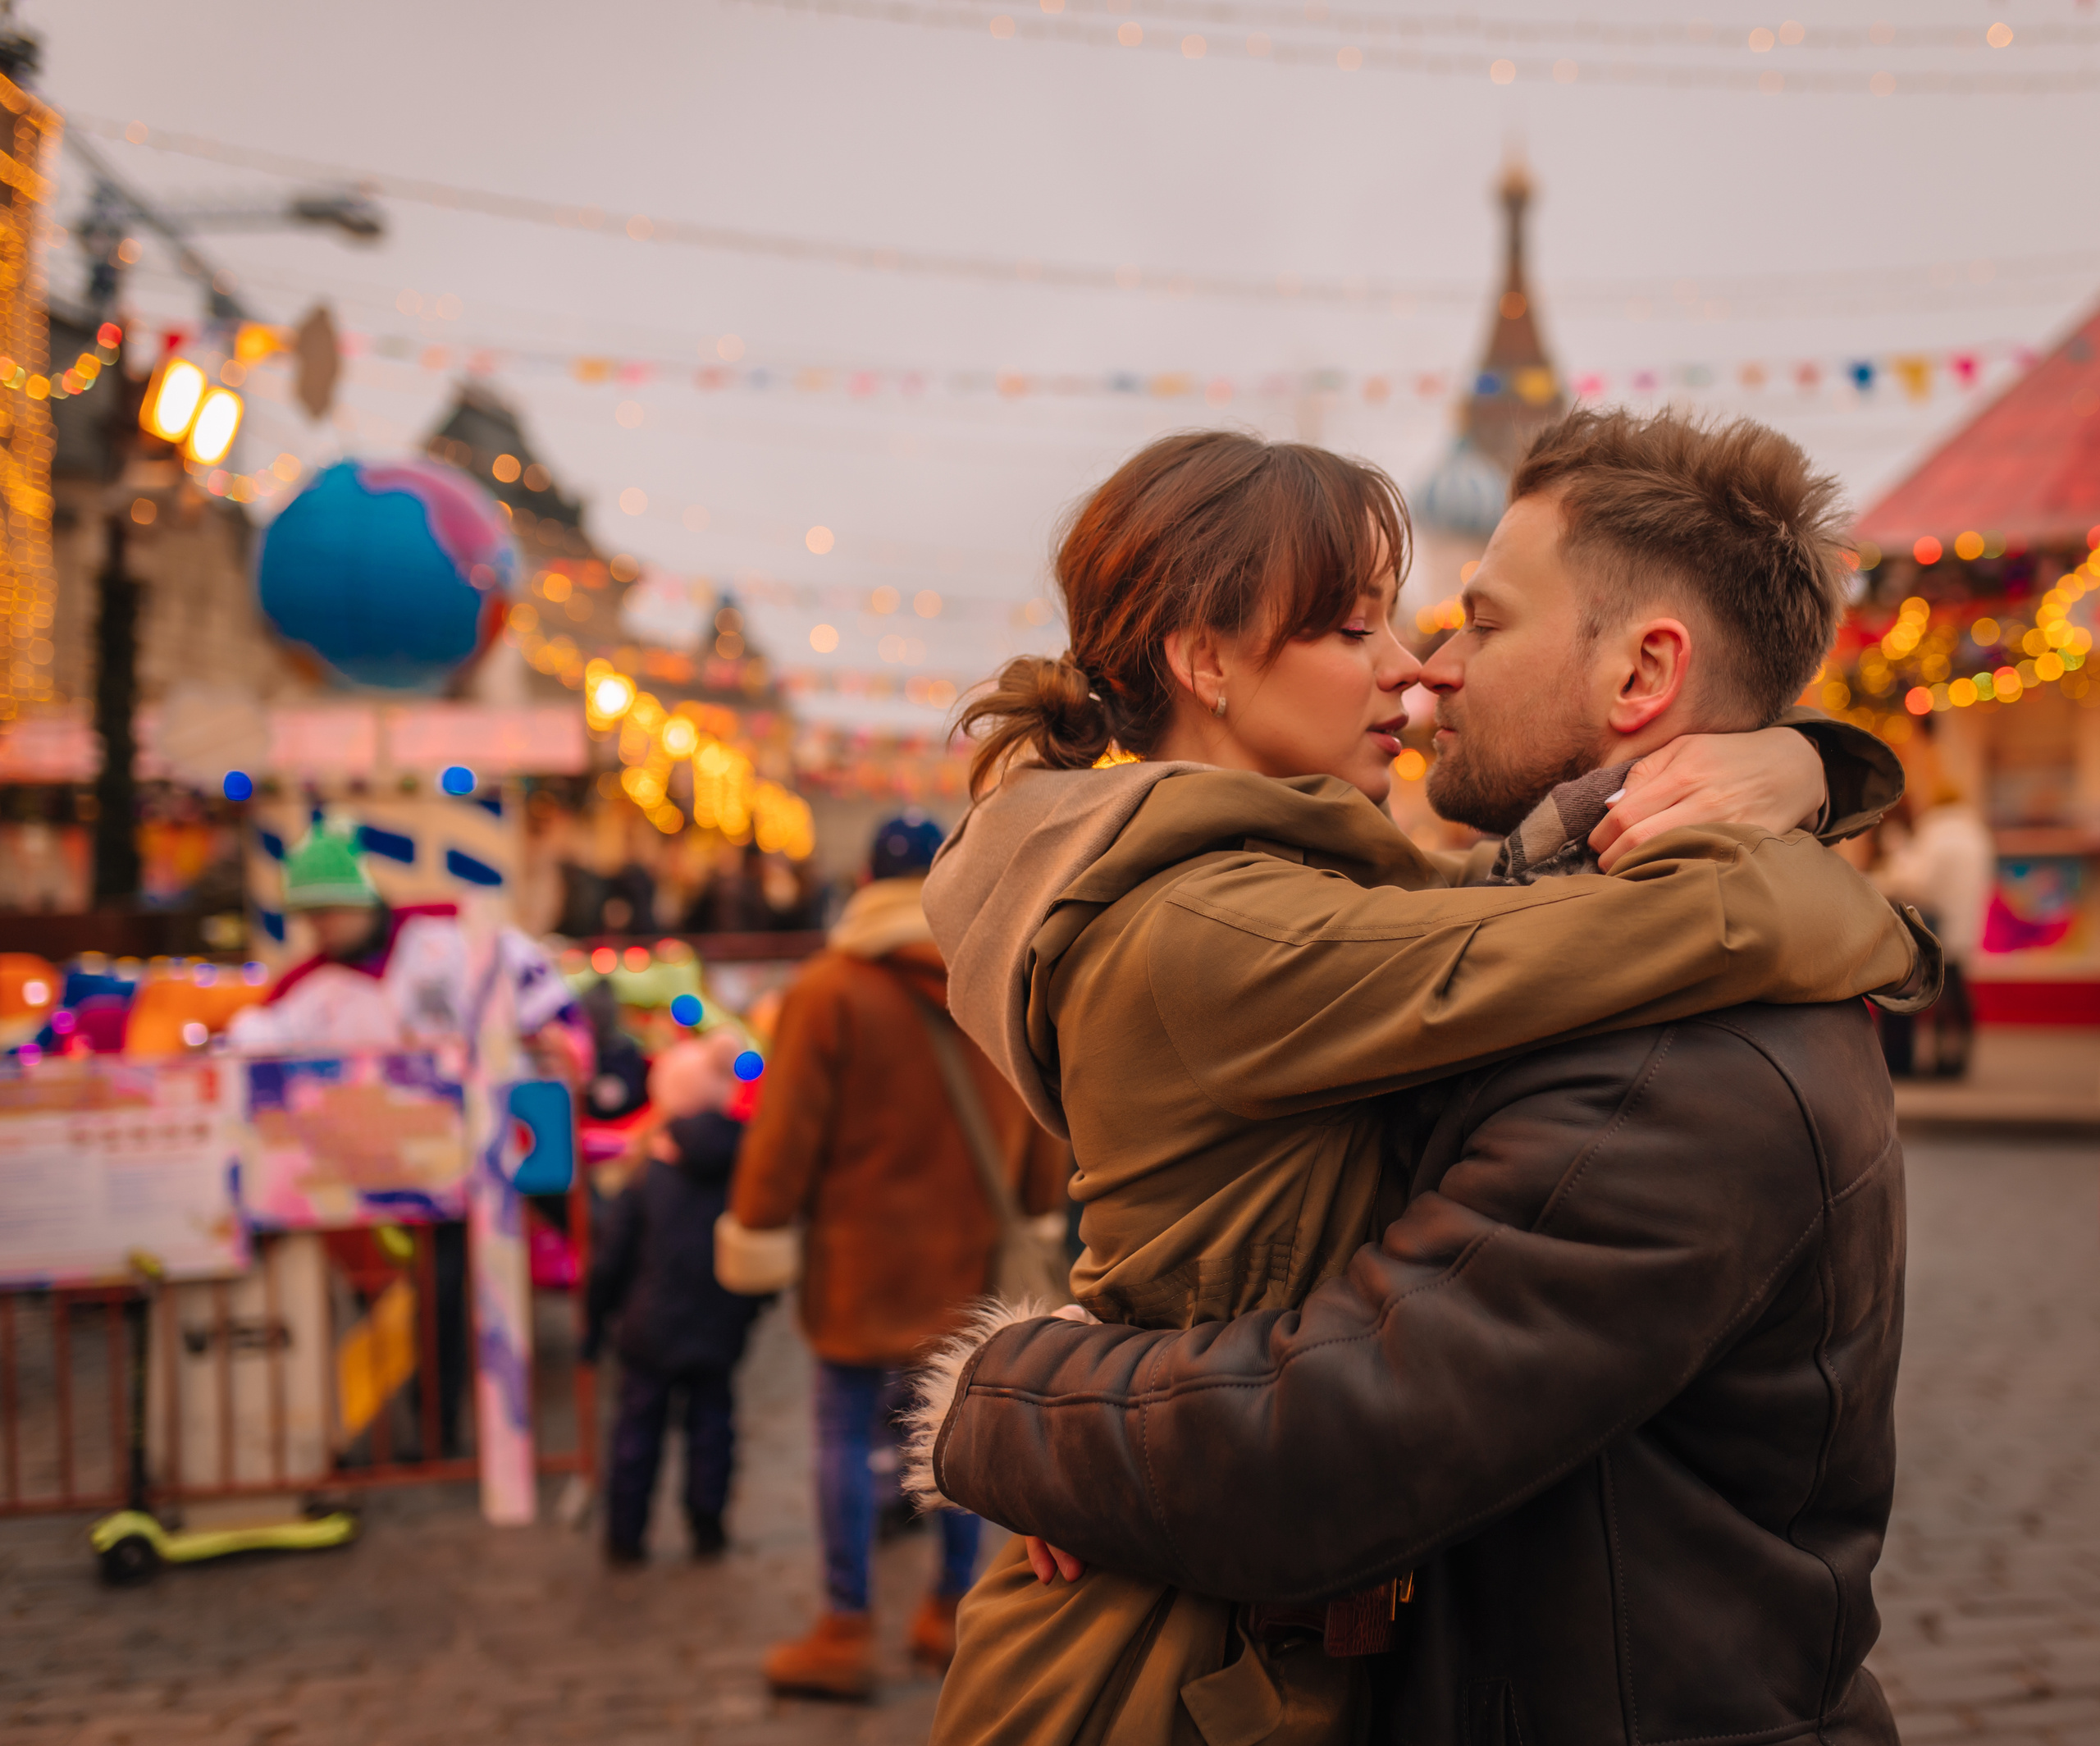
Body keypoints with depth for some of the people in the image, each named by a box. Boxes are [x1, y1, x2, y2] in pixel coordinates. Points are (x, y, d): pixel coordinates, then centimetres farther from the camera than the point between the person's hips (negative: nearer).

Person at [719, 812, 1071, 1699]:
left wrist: (757, 1228, 0)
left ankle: (846, 1633, 6)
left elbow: (788, 1129, -9)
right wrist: (1039, 1214, 21)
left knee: (847, 1433, 3)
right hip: (974, 1257, 4)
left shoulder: (828, 990, -10)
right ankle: (952, 1611, 23)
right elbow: (1044, 1127, 9)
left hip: (864, 1257, -4)